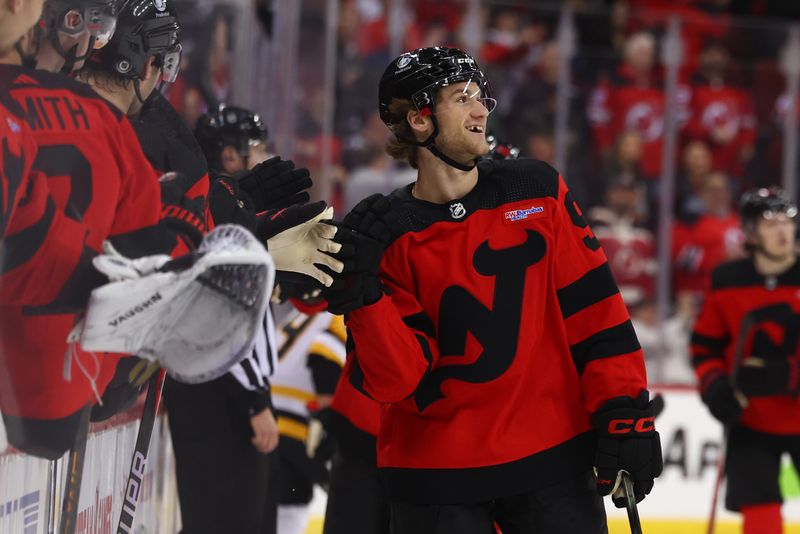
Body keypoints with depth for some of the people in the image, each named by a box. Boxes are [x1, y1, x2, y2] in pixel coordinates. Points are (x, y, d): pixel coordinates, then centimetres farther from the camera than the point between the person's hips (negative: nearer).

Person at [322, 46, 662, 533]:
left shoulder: (539, 191, 2)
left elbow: (593, 306, 1)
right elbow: (399, 380, -10)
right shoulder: (387, 235, -3)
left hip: (553, 456, 1)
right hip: (437, 473, -1)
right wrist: (361, 292, -25)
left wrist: (624, 414, -5)